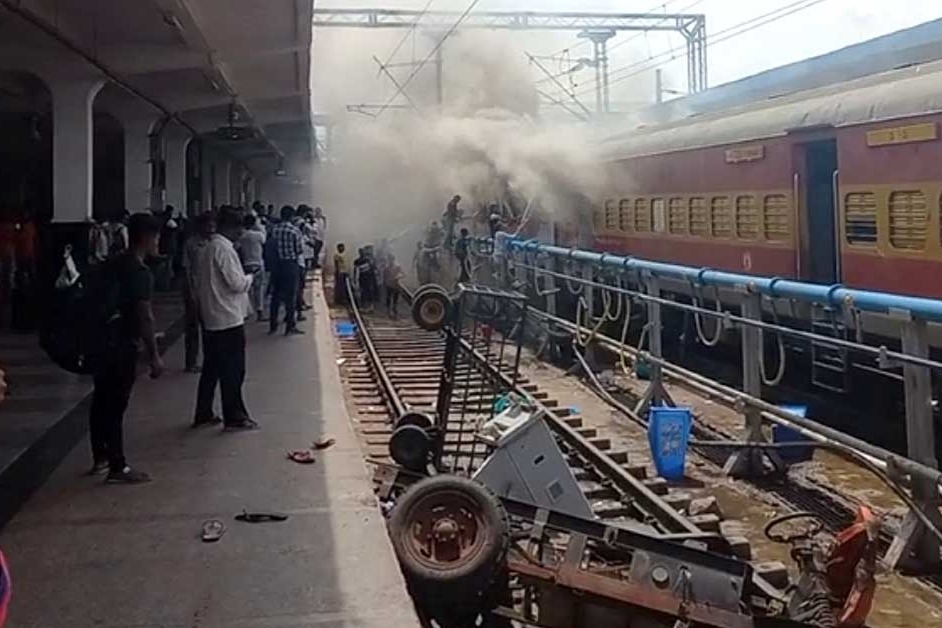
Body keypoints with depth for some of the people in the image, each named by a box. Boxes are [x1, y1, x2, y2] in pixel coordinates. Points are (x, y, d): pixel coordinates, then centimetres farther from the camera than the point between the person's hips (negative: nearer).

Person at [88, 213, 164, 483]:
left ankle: (100, 458, 26)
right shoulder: (141, 273, -17)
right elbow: (144, 316, -21)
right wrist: (154, 355, -17)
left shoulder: (112, 265, 10)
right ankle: (118, 467, 3)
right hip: (122, 345, -9)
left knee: (101, 400, 15)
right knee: (116, 405, -3)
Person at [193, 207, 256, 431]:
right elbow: (236, 283, -20)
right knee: (233, 370, -1)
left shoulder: (207, 248, 12)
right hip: (229, 319, -9)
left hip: (211, 319, 9)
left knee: (211, 368, 15)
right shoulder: (224, 249, -16)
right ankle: (234, 417, 5)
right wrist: (250, 277, 0)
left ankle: (203, 414, 20)